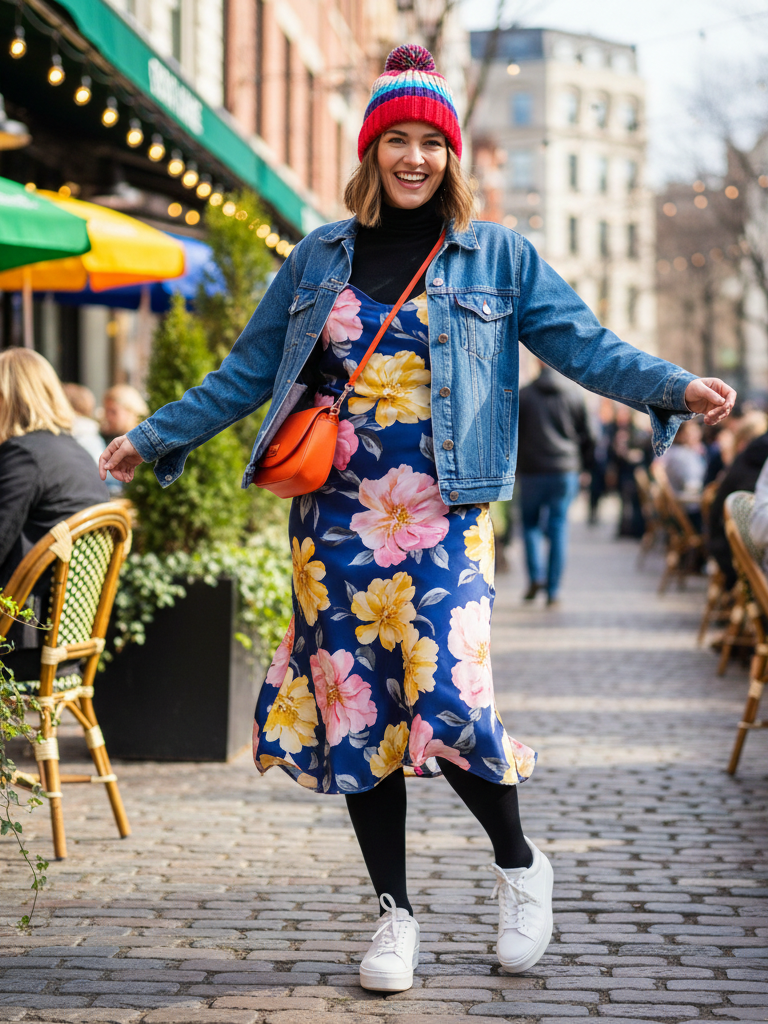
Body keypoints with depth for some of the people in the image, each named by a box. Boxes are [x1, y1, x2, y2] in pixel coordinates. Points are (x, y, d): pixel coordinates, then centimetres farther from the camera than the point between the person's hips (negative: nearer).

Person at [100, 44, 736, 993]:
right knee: (353, 712, 3)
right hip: (337, 520, 3)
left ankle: (519, 866, 13)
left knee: (447, 703, -14)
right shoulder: (319, 258, 11)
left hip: (442, 522, -3)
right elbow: (247, 371, 16)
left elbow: (581, 343, 0)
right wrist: (155, 437, 14)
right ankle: (394, 911, 18)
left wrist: (673, 387, -16)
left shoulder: (496, 256, 6)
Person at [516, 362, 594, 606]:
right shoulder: (573, 396, 3)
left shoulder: (522, 395, 0)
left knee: (530, 524, 13)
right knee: (558, 527, 4)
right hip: (565, 471, 1)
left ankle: (535, 576, -6)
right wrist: (584, 466, 18)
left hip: (531, 471, -1)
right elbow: (587, 437, 7)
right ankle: (553, 590, 0)